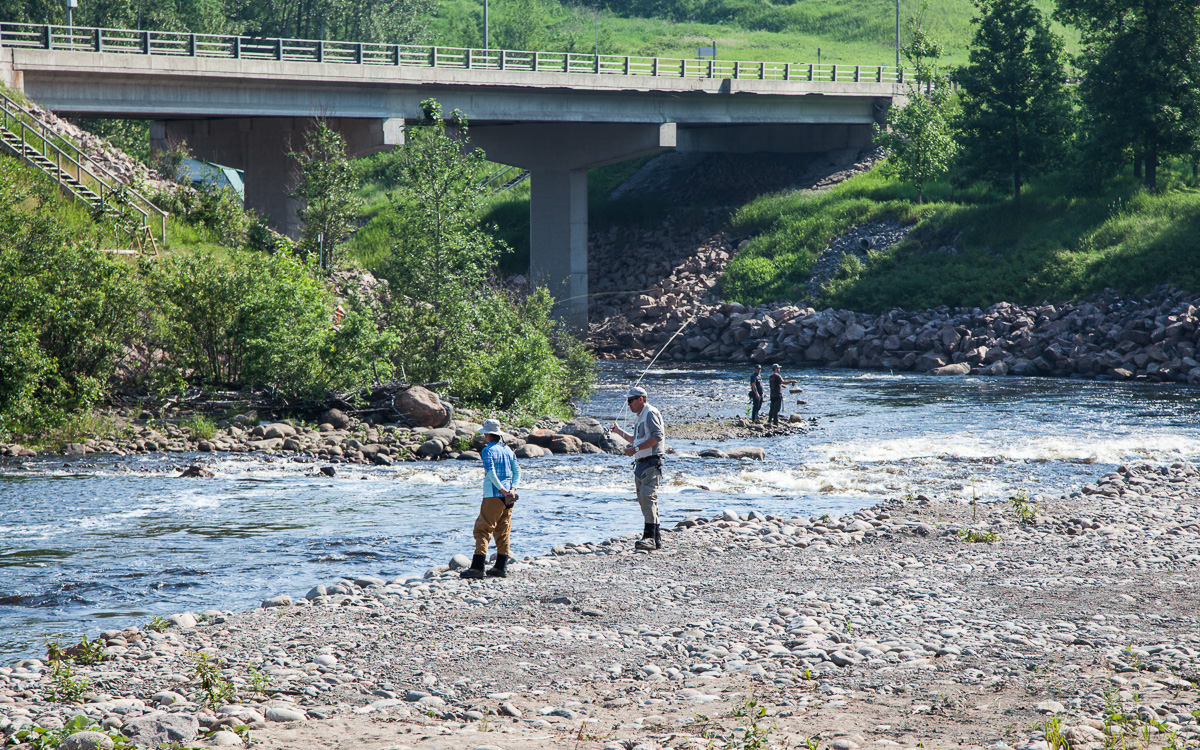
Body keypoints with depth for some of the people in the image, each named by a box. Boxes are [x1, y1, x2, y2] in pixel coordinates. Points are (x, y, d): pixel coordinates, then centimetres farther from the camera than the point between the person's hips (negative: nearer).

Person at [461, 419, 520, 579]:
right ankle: (501, 567, 14)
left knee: (483, 530, -6)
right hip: (508, 497, 7)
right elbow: (517, 471, 9)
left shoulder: (488, 450, -7)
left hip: (494, 495, -7)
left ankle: (477, 567, -15)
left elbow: (491, 472, -17)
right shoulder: (508, 450, 14)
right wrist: (512, 489, -3)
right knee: (503, 532, 13)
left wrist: (503, 491, -17)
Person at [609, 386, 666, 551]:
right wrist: (619, 431, 36)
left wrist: (635, 449, -22)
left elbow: (657, 436, -21)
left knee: (648, 497, -18)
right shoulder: (640, 417, 23)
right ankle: (656, 538, 13)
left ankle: (649, 537, -24)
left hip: (651, 463, -10)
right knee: (644, 499, 9)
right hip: (640, 463, 10)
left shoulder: (651, 414, -9)